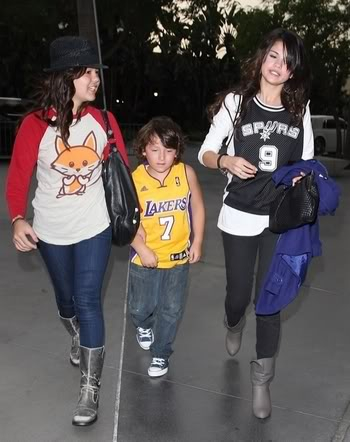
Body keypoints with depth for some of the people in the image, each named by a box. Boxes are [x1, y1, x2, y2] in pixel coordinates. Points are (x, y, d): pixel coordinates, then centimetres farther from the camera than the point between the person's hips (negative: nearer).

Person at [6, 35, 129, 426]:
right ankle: (77, 339, 52)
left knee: (88, 300, -2)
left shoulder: (103, 120, -9)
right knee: (65, 296, 20)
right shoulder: (35, 124, -14)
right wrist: (18, 220, -24)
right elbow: (18, 178, -9)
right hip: (51, 231, 1)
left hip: (94, 228, 0)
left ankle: (90, 387, 10)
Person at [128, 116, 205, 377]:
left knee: (172, 309, 11)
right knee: (140, 307, 17)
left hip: (178, 257, 1)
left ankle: (160, 353, 33)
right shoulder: (135, 180, -17)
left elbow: (198, 207, 0)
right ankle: (144, 326, 53)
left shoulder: (186, 173, -12)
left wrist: (197, 243, 0)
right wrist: (141, 248, -19)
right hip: (145, 259, -1)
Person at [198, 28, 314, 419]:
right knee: (238, 293, 12)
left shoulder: (300, 109, 0)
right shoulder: (236, 101, -5)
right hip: (239, 217, -1)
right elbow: (205, 153, -1)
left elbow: (306, 162, 10)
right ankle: (233, 325, 51)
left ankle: (261, 379, 23)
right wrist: (226, 161, -22)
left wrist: (303, 178, -12)